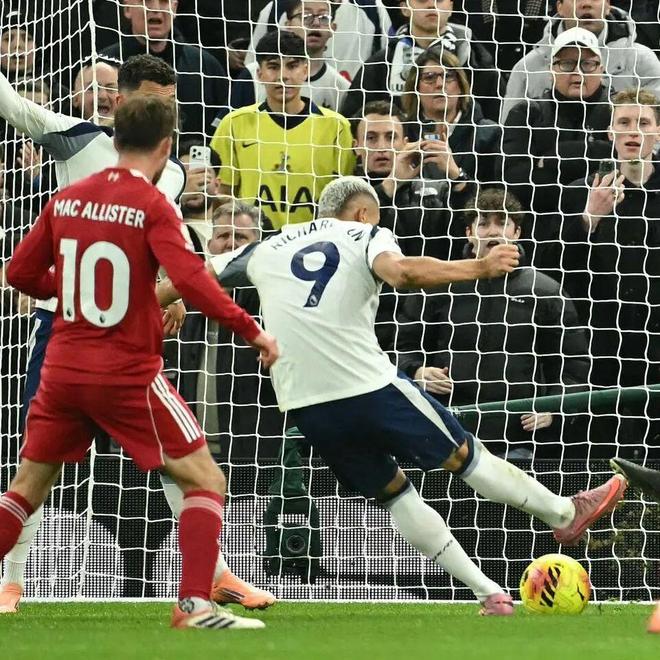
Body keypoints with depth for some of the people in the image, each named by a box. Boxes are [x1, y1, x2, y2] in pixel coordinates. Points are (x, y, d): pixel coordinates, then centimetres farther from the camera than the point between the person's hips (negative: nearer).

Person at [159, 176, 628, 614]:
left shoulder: (267, 249, 17)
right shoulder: (366, 235, 5)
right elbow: (403, 272, -18)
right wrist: (480, 268, -14)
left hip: (305, 405, 4)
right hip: (370, 385, -4)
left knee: (393, 492, 15)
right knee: (464, 455, 11)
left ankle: (488, 592, 13)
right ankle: (565, 515, 26)